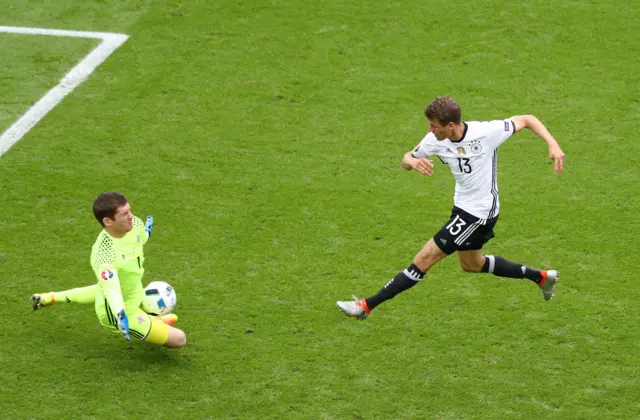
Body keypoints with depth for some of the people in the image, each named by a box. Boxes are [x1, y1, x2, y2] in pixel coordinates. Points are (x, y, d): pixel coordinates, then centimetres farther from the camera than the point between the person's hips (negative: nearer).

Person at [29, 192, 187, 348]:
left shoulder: (135, 224, -19)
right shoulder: (104, 255, -42)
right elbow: (111, 288, -52)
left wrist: (147, 232, 29)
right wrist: (120, 315, -71)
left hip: (133, 290, 9)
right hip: (125, 310, -9)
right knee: (179, 339, -8)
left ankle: (51, 298, 48)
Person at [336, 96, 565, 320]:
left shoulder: (486, 132, -26)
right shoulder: (435, 140, -11)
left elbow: (527, 119, -14)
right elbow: (407, 158, 1)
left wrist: (553, 144, -27)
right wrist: (411, 161, -24)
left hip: (479, 213, -8)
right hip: (463, 207, 8)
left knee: (425, 258, -8)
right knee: (471, 264, 29)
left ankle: (366, 306, -2)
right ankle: (541, 277, 42)